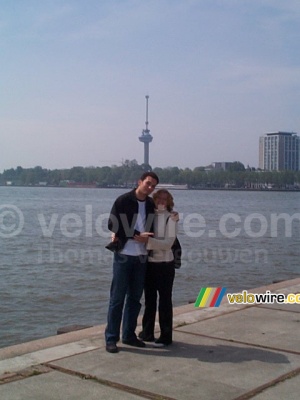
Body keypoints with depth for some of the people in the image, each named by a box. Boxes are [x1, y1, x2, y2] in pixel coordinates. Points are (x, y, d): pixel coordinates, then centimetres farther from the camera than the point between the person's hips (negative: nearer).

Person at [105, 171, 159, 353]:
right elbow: (112, 224, -11)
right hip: (124, 255, -5)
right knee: (117, 298, -3)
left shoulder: (151, 205, 7)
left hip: (142, 256, 5)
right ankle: (111, 338, 3)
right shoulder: (123, 200, -7)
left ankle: (129, 334, 21)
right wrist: (135, 235, -14)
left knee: (135, 297, 11)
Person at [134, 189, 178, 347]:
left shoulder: (171, 218, -7)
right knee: (149, 299, 15)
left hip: (164, 264, -4)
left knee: (165, 300, 4)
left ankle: (166, 336, 12)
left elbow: (168, 243, -16)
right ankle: (147, 332, 27)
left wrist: (148, 241, -27)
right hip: (148, 263, 4)